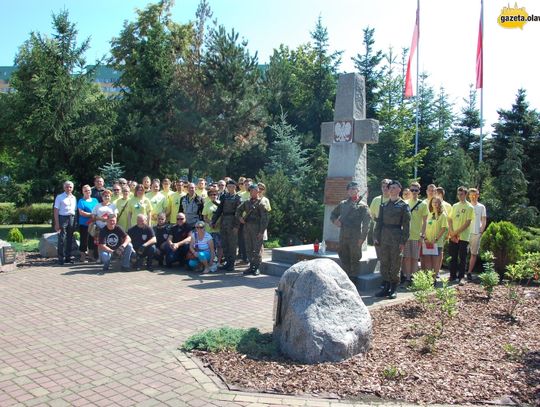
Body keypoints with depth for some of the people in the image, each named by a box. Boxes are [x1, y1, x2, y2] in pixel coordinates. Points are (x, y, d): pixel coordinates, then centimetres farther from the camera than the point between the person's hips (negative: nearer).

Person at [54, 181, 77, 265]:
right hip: (62, 218, -5)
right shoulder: (59, 197, -2)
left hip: (72, 218, 5)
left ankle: (68, 257, 19)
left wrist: (75, 222, 6)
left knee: (70, 239, 10)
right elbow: (56, 210, -5)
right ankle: (61, 258, 2)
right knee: (62, 239, -4)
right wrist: (57, 223, -11)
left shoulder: (74, 198, 12)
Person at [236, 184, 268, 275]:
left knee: (256, 249, -2)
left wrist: (261, 231, -15)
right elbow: (238, 209, 26)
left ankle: (257, 267, 7)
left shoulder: (260, 203, -6)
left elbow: (264, 218, -11)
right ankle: (251, 266, 19)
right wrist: (239, 217, 6)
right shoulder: (247, 202, 11)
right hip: (247, 227, 6)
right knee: (248, 249, 10)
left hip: (256, 228, -6)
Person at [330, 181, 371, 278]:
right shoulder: (343, 204, 14)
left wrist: (362, 238, -13)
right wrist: (335, 221, 4)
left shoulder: (362, 206, -2)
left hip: (355, 238, -5)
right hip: (343, 237, 5)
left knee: (354, 260, 2)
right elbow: (333, 214, 27)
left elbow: (366, 223, -8)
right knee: (343, 259, 12)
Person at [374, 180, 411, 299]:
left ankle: (393, 289, 10)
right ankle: (386, 288, 16)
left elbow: (406, 225, -5)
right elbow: (379, 221, 14)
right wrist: (376, 236, 5)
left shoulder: (404, 206, -2)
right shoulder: (384, 205, 12)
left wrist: (403, 241, -10)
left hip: (396, 239, -4)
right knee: (384, 264, 7)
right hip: (384, 238, 5)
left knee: (395, 265, 1)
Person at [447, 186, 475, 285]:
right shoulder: (454, 206, 12)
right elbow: (450, 220, 11)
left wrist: (457, 232, -13)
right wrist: (452, 232, -4)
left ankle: (461, 277, 4)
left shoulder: (469, 207, -3)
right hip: (453, 236, 5)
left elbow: (468, 223, -9)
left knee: (462, 258, -1)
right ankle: (453, 276, 16)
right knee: (453, 257, 8)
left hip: (464, 237, -4)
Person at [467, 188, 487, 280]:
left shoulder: (481, 207, 6)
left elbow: (483, 222, 7)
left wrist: (481, 232, -4)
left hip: (476, 233, 0)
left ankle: (469, 273, 8)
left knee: (474, 254, 3)